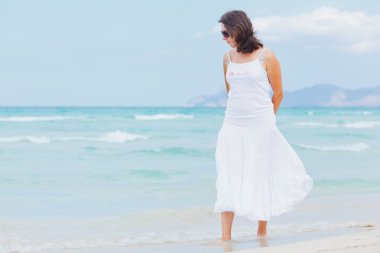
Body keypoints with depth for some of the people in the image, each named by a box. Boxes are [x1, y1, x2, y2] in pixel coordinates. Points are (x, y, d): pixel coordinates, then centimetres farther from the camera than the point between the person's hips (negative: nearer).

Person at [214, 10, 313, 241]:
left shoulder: (266, 56, -5)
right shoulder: (228, 58, 6)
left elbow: (278, 94, 3)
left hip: (261, 129, -3)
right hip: (232, 128, 3)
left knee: (262, 179, 6)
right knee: (227, 182, -4)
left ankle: (262, 232, 22)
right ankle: (225, 237, -2)